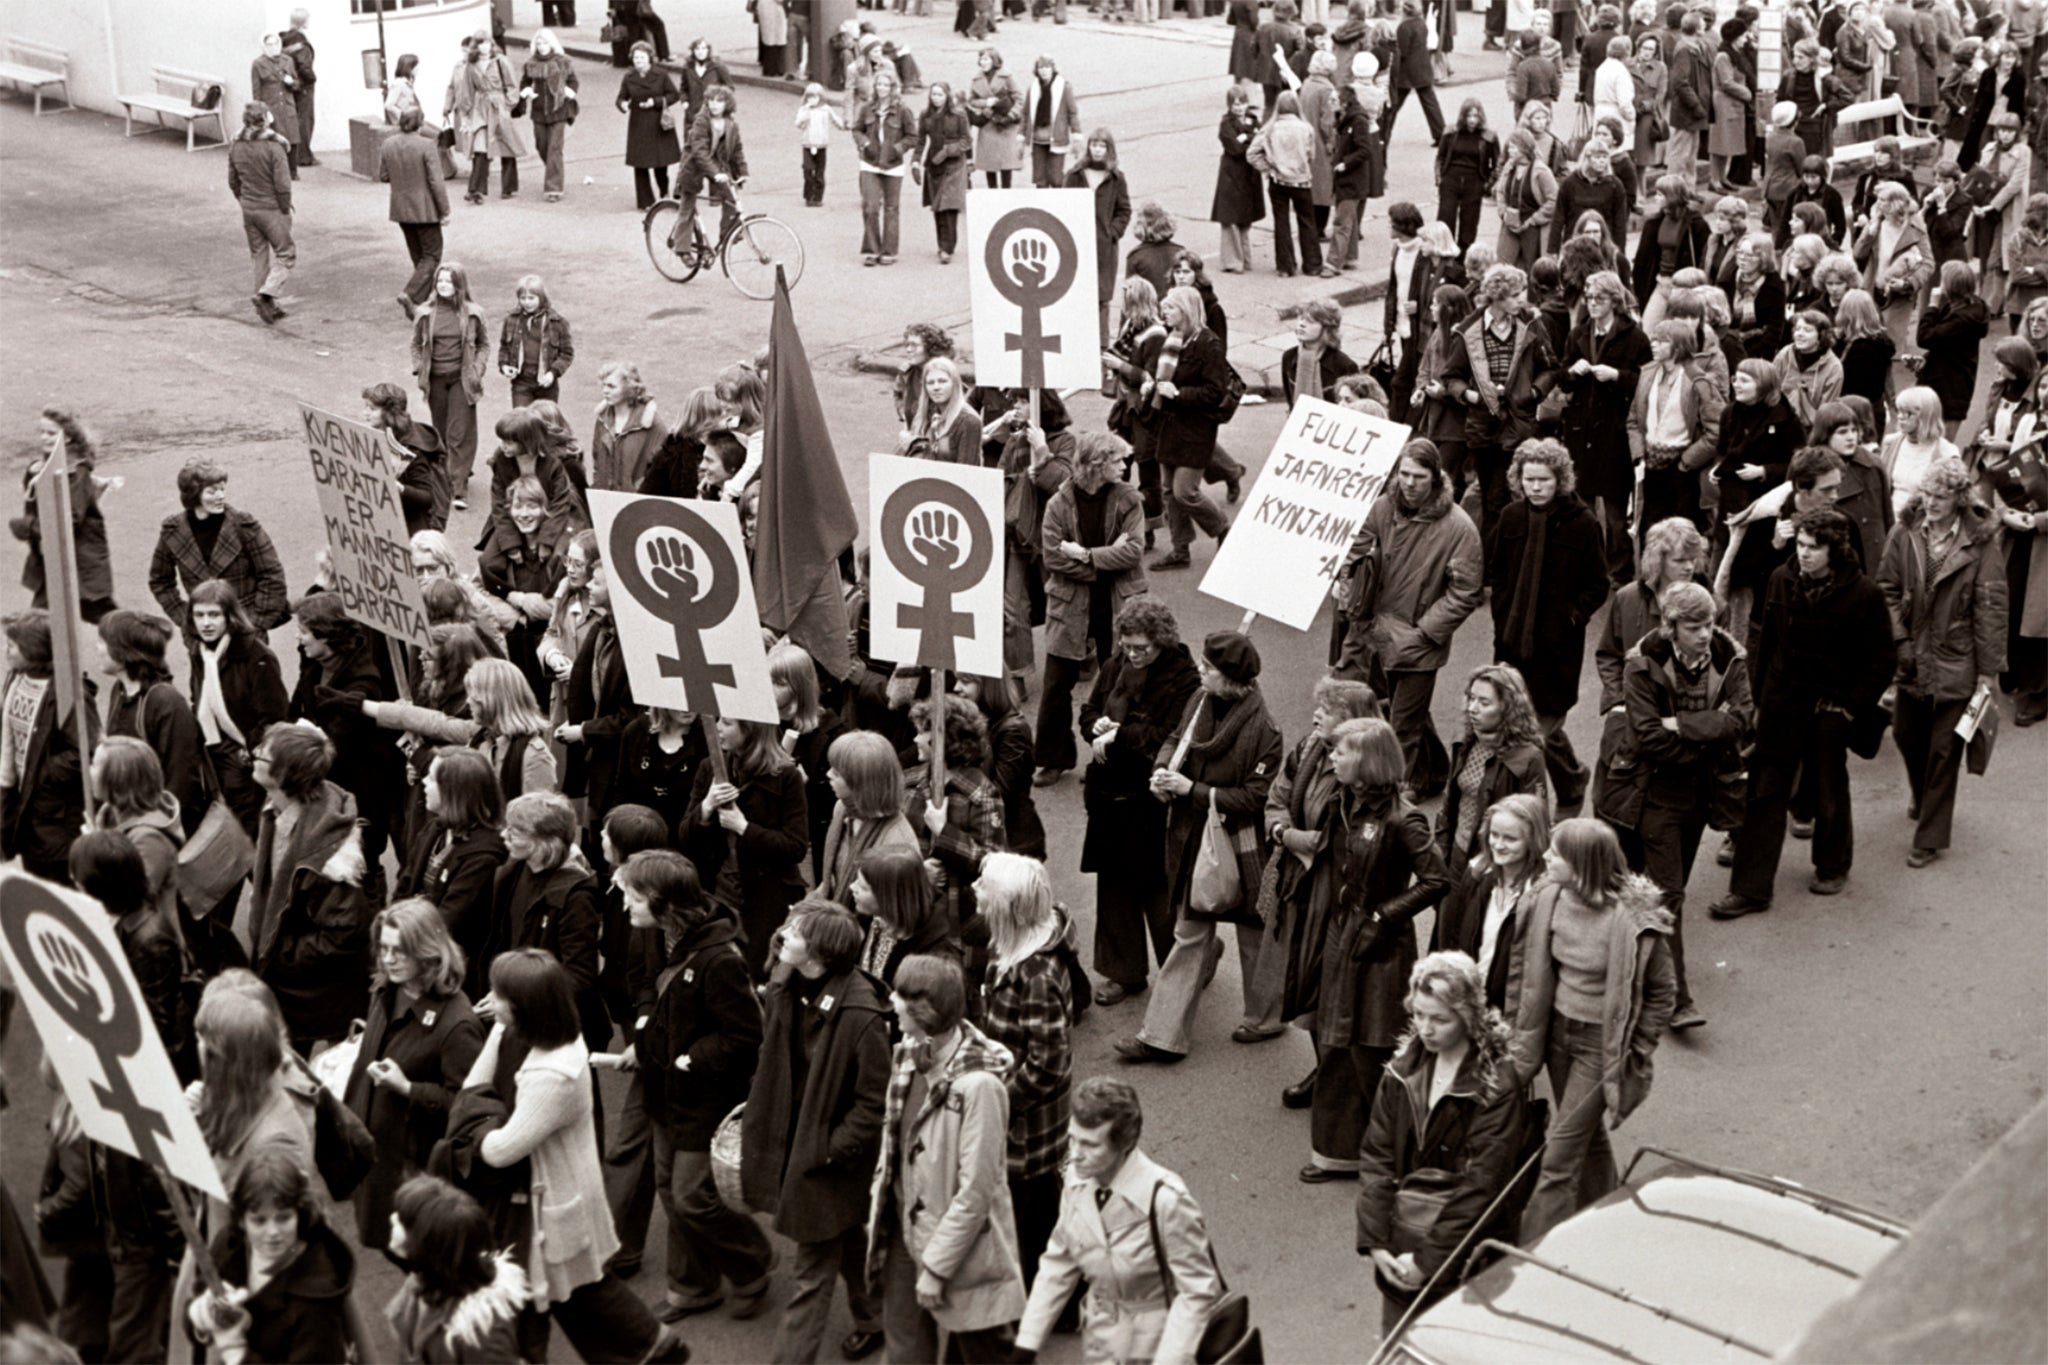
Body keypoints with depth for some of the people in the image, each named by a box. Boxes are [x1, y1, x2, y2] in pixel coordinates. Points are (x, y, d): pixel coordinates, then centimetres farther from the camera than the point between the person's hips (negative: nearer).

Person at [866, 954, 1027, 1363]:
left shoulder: (979, 1083, -27)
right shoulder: (908, 1056, -3)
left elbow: (975, 1191, -24)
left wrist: (936, 1267, -19)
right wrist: (878, 1210, 8)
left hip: (961, 1245, -7)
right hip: (906, 1231, 7)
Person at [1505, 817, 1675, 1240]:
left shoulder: (1633, 922, -23)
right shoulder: (1550, 900, -8)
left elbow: (1660, 995, -10)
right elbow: (1525, 970, 6)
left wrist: (1631, 1058, -11)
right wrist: (1520, 1037, 6)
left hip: (1601, 1043, -6)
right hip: (1558, 1031, 6)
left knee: (1559, 1161, -4)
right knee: (1589, 1140, 23)